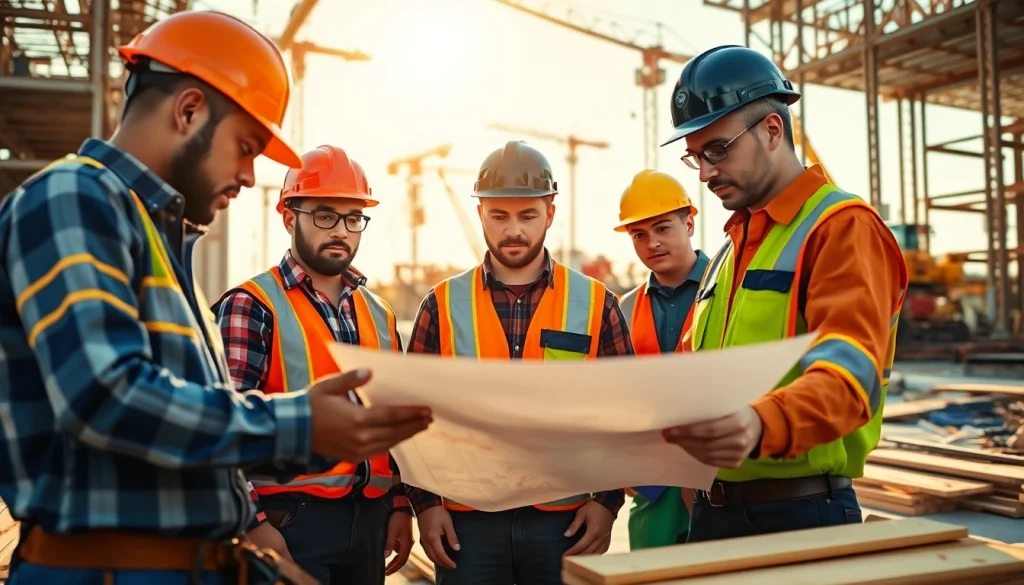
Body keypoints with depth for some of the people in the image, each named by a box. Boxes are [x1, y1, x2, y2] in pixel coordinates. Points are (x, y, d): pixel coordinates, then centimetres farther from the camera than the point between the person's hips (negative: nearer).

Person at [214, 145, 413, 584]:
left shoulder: (378, 314, 10)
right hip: (292, 521, -6)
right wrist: (252, 523, -18)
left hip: (369, 520, 6)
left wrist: (400, 505, 10)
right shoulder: (251, 307, -9)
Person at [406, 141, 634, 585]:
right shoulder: (442, 305, 1)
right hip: (467, 520, 0)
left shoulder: (595, 303, 0)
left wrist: (608, 499, -4)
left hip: (566, 518, 0)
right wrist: (424, 502, -3)